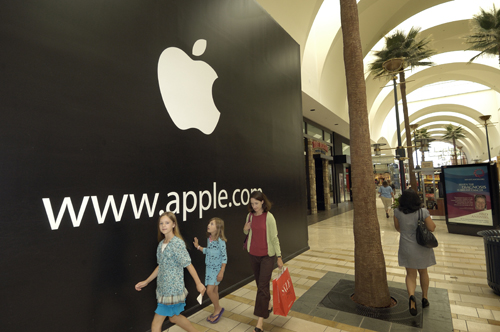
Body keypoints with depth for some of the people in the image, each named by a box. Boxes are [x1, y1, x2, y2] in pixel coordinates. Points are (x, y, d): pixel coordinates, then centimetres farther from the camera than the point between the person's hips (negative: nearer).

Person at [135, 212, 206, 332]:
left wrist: (198, 283, -11)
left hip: (172, 289, -8)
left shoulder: (178, 243, -18)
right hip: (163, 288, 8)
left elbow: (188, 265, -16)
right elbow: (161, 266, 13)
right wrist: (146, 282, 14)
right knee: (173, 317, 22)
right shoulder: (161, 244, 4)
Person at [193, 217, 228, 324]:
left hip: (217, 269, -7)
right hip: (209, 268, 7)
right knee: (214, 291, 15)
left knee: (210, 290, -8)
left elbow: (224, 257, -17)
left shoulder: (220, 241, -20)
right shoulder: (209, 239, 1)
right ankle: (216, 311, 31)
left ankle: (218, 308, 16)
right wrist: (198, 246, 8)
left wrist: (221, 272, -18)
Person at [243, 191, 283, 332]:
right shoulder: (250, 215, -1)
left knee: (262, 286, -4)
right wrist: (245, 229, -10)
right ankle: (268, 305, 42)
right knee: (260, 284, 19)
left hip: (267, 255, -5)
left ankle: (260, 320, 6)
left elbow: (274, 237, -11)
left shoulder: (269, 217, -16)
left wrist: (279, 257, -9)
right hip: (253, 254, 5)